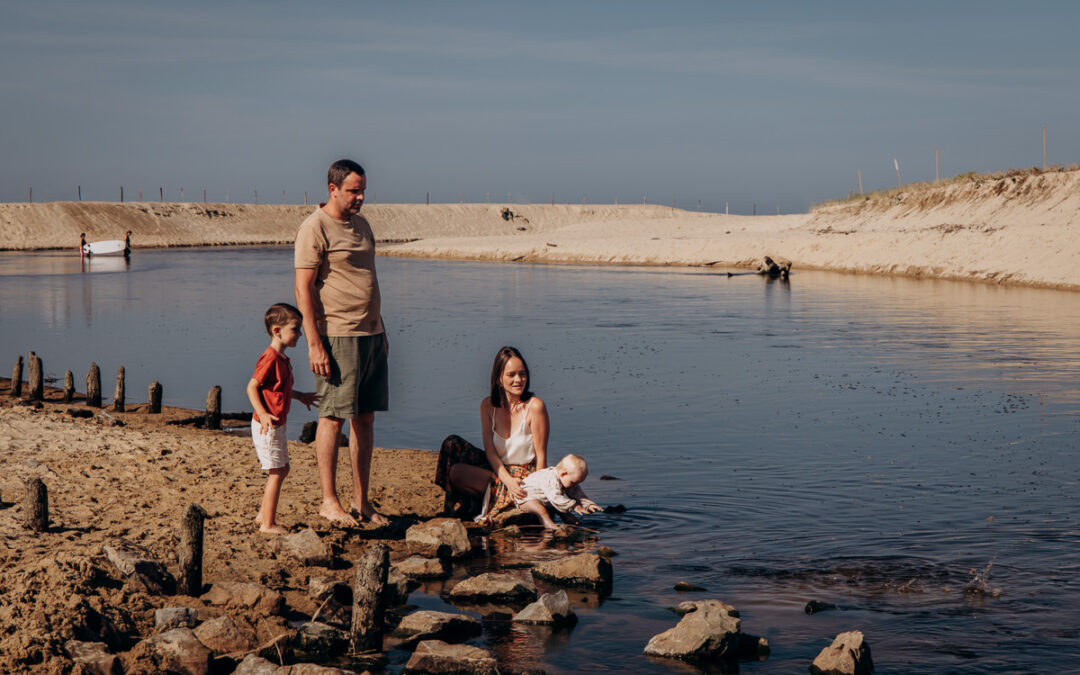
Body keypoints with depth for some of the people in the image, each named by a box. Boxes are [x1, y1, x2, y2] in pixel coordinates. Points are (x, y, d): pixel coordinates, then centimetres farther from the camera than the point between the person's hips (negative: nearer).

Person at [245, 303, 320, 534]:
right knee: (277, 473, -6)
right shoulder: (270, 358, -19)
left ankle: (264, 515, 29)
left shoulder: (282, 359, 12)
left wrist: (300, 396, 33)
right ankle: (268, 524, 1)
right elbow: (252, 387, -20)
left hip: (277, 426, 10)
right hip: (266, 426, -10)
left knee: (282, 470, 18)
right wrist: (263, 414, -29)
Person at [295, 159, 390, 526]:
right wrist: (314, 343, -18)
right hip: (336, 337, -8)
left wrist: (381, 331, 21)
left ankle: (361, 501, 15)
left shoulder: (361, 225, 17)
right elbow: (303, 289, -13)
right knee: (333, 417, -3)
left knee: (365, 417, 9)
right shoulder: (314, 228, -8)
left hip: (370, 334, 8)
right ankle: (329, 501, 6)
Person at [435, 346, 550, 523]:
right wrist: (508, 480, -20)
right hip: (498, 469, 6)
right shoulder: (488, 405, 0)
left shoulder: (535, 406, -15)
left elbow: (540, 456, -12)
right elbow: (490, 450, -4)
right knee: (452, 444, -10)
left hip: (525, 476, -6)